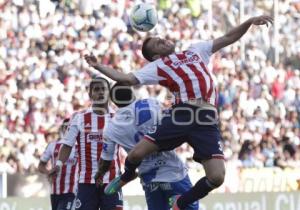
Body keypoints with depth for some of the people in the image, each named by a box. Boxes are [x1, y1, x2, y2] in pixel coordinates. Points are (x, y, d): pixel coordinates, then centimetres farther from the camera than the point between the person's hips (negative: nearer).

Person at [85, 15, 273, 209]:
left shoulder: (196, 51, 27)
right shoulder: (158, 67, 17)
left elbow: (228, 38, 28)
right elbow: (127, 79, 9)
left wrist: (250, 21, 18)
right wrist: (98, 66, 3)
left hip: (207, 122, 1)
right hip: (181, 116, -1)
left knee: (216, 178, -12)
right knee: (136, 154, -6)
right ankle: (128, 176, 34)